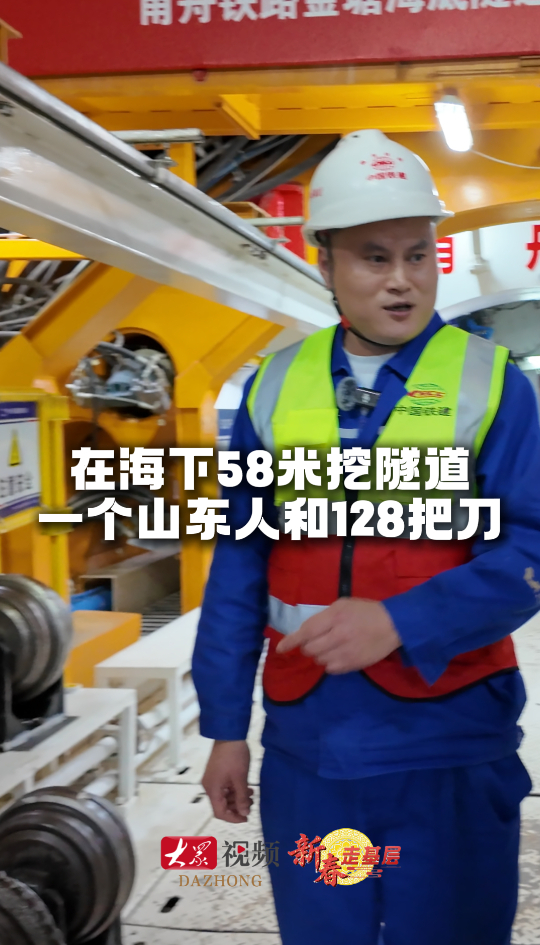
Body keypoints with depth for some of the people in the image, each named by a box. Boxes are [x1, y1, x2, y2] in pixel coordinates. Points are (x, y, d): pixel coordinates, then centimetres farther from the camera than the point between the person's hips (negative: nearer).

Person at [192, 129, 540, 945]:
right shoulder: (274, 388, 4)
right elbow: (240, 565, 7)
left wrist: (399, 621, -23)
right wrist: (225, 726, 8)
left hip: (451, 749, -2)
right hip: (308, 746, 3)